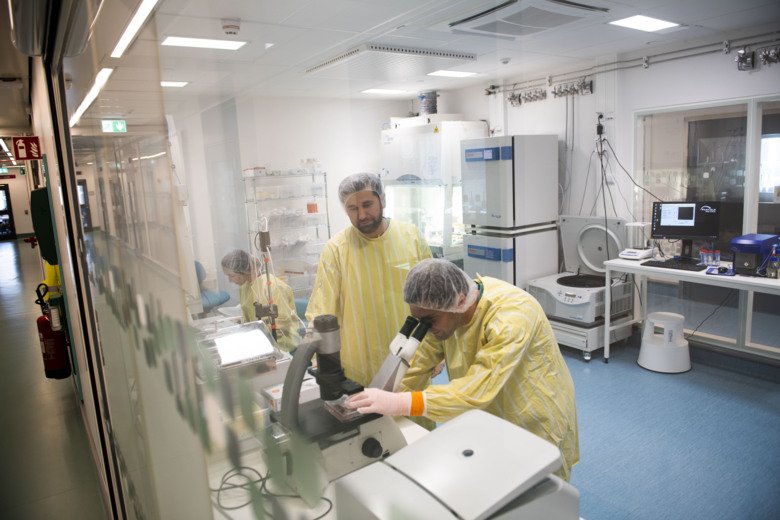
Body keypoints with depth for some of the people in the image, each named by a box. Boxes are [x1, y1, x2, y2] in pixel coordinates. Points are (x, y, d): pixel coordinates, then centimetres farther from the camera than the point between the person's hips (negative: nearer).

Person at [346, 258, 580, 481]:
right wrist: (382, 408, -18)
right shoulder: (445, 307, -13)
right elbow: (415, 362, -10)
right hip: (491, 419, 6)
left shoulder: (510, 318, -35)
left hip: (536, 423, -5)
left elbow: (476, 392, -40)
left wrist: (398, 404, -46)